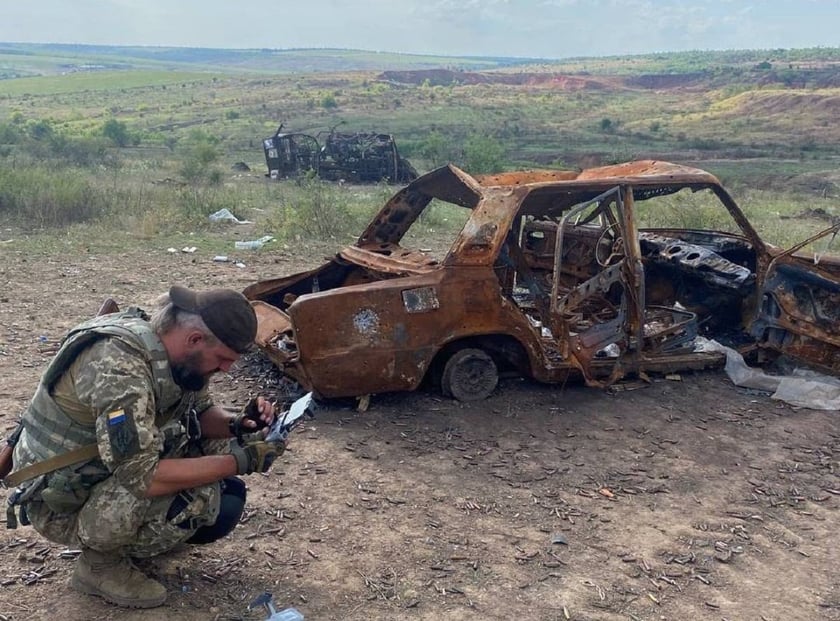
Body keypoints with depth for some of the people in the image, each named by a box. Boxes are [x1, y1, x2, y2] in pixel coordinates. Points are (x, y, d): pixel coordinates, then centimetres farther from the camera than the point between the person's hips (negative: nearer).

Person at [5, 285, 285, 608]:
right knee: (202, 497, -26)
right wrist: (240, 460, -29)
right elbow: (143, 478, -37)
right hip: (64, 504, -8)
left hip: (113, 474, 8)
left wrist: (238, 424, -13)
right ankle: (101, 562, -4)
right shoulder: (119, 366, -33)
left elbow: (199, 410, 8)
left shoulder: (166, 344, -7)